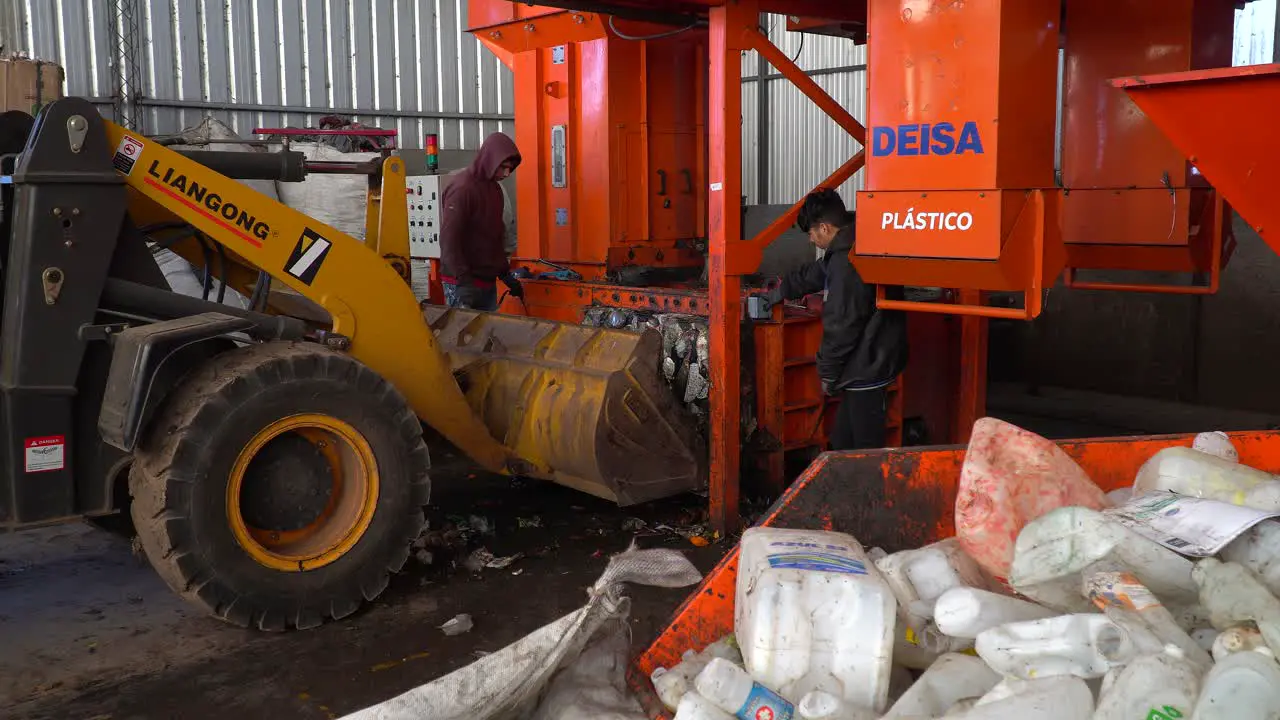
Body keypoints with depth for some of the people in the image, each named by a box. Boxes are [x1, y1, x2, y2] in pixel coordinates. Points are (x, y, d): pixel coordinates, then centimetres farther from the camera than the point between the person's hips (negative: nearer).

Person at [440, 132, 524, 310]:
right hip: (461, 283, -8)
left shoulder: (494, 188, 14)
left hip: (487, 282, 8)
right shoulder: (462, 188, -13)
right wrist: (464, 281, -25)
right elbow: (448, 240, -19)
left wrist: (505, 273, 20)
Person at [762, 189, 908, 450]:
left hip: (865, 370, -10)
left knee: (866, 449, -4)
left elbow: (841, 325, -20)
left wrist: (827, 373, -8)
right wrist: (778, 293, 41)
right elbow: (814, 274, 28)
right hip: (867, 367, 10)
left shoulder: (846, 262, -21)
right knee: (842, 442, 17)